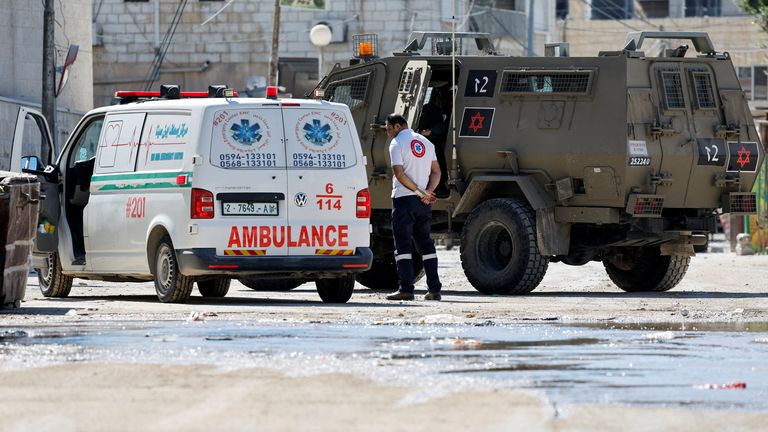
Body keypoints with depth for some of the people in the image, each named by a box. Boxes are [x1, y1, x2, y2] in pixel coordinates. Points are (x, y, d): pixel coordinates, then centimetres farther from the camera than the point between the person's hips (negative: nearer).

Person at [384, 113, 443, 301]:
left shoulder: (397, 143, -6)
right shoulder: (426, 142, 15)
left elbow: (399, 174, -15)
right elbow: (436, 172, 9)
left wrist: (421, 192, -11)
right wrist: (428, 192, -4)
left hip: (404, 198, -6)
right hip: (423, 202, 6)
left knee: (403, 244, -4)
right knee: (425, 242, 10)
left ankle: (406, 289, -10)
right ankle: (434, 289, 5)